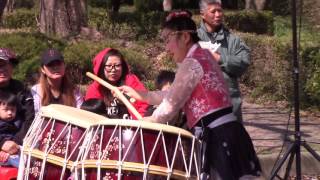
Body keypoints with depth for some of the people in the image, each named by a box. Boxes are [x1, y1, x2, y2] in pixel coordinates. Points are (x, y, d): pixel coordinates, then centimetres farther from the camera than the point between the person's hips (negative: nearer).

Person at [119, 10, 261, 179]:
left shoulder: (192, 63, -13)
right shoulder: (202, 55, 17)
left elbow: (171, 105, -8)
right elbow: (174, 95, 25)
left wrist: (142, 124, 7)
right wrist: (139, 94, 24)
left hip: (219, 138, -10)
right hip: (225, 134, 10)